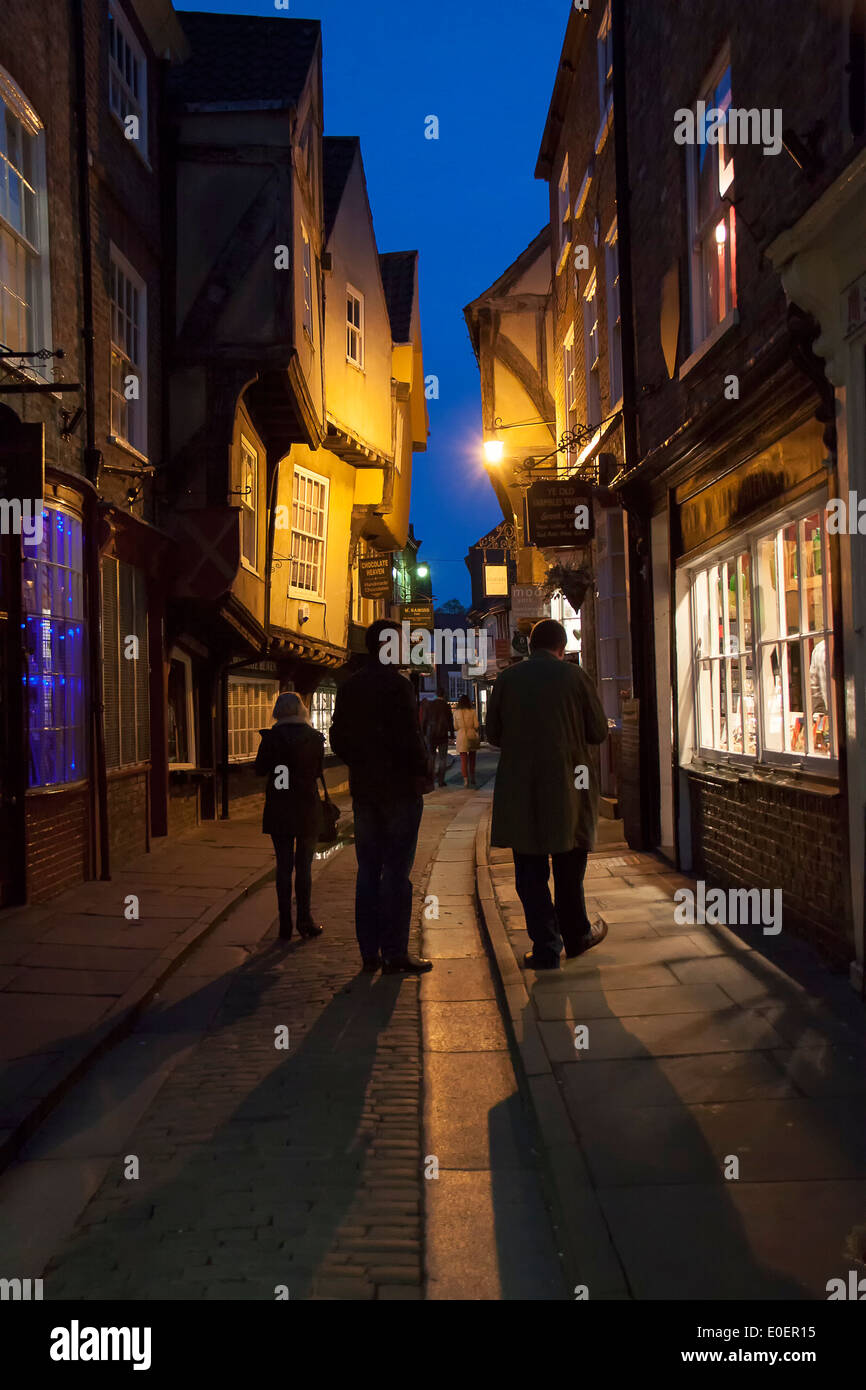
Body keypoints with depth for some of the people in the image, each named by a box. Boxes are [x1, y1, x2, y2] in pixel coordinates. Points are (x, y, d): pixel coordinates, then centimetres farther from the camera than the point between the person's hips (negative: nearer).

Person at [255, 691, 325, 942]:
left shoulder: (270, 738, -5)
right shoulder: (314, 738, -4)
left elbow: (260, 770, 3)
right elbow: (319, 772, 6)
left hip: (278, 811, 1)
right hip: (307, 810, 0)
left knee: (284, 866, 7)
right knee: (304, 865, 8)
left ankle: (285, 923, 7)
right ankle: (305, 920, 9)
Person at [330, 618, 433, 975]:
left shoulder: (349, 687, 8)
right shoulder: (397, 685, -14)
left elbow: (338, 740, 11)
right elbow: (410, 737, -18)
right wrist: (422, 771, -4)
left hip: (364, 789, 7)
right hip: (399, 788, -7)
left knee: (368, 870, 11)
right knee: (396, 871, -3)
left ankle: (369, 952, 16)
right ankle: (395, 954, 0)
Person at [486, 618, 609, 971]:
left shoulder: (506, 679, -1)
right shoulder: (574, 676, -6)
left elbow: (493, 734, 5)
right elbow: (599, 732, -1)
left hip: (520, 790, 0)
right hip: (568, 787, 0)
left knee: (530, 872, 8)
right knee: (569, 868, 17)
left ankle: (546, 948, 8)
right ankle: (576, 936, 31)